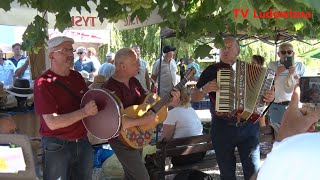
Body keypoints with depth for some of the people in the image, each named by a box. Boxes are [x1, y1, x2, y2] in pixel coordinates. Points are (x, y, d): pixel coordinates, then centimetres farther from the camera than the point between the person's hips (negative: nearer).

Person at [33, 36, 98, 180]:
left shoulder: (77, 76, 5)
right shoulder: (43, 83, -15)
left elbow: (87, 100, 19)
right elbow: (52, 123, -22)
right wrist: (84, 112, -29)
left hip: (83, 142, 6)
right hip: (57, 146, -6)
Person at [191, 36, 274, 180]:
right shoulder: (211, 70, 2)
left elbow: (257, 95, 16)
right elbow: (194, 97, 3)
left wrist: (269, 97, -6)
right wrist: (205, 89, -17)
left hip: (248, 126, 1)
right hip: (222, 128, -1)